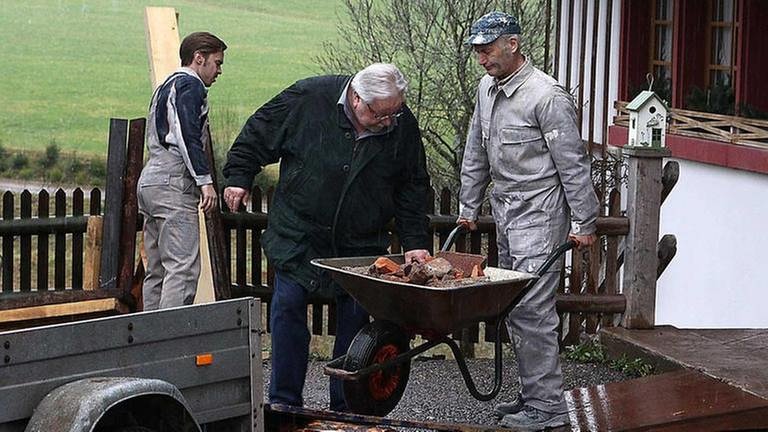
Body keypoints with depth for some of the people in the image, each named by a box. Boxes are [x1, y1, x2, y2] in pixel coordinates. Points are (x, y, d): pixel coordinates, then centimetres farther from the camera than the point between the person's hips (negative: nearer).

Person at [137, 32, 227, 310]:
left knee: (157, 270, 10)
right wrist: (205, 180, -17)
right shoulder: (190, 85, -4)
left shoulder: (166, 86, 26)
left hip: (148, 181, 10)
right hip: (173, 184, -10)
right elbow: (188, 136, -15)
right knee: (183, 268, -14)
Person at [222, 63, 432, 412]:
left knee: (354, 320, 1)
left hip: (361, 244, 2)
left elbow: (413, 190, 3)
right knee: (288, 307, -5)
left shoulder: (403, 127, -7)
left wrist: (415, 242, -3)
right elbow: (258, 135, 0)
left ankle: (346, 409, 11)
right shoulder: (308, 99, -14)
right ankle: (284, 402, 5)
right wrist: (239, 177, -1)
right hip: (299, 235, -1)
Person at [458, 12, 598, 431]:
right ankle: (532, 394, 19)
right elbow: (476, 154, 22)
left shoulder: (546, 96, -15)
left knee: (531, 307, -12)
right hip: (505, 214, 9)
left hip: (539, 215, -8)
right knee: (513, 308, 10)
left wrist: (585, 223, -12)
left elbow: (573, 163, -13)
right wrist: (468, 205, 23)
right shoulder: (487, 89, 11)